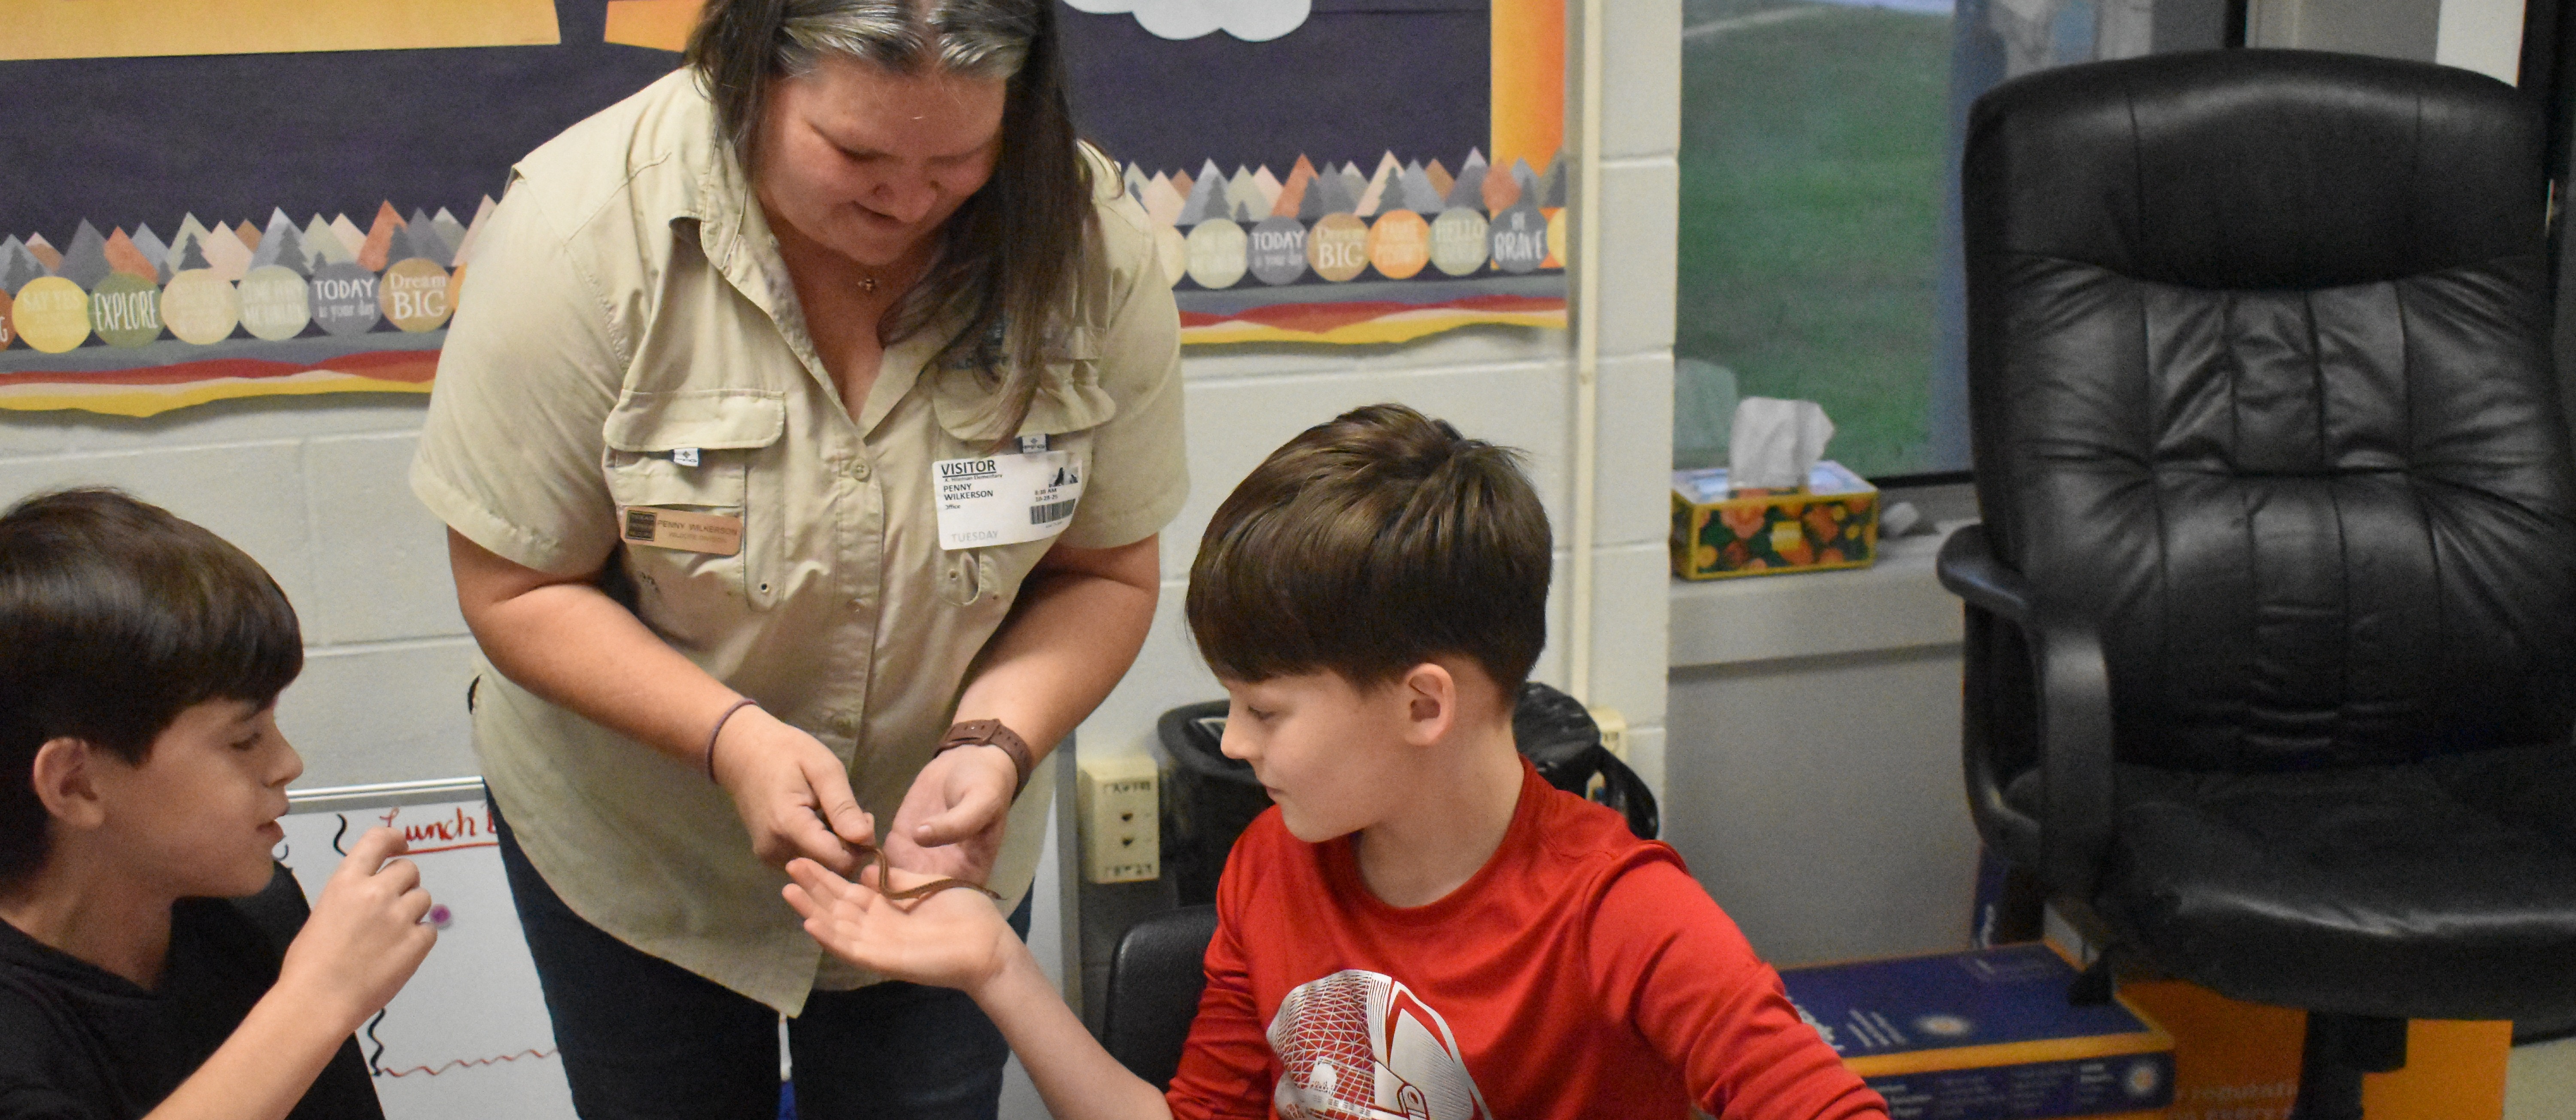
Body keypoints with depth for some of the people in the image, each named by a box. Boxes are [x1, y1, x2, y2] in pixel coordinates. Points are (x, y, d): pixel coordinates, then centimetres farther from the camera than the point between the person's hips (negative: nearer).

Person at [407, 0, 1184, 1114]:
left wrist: (995, 741, -27)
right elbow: (517, 590, -18)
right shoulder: (583, 227, -25)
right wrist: (732, 738, -31)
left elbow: (1104, 573, -9)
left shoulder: (1090, 248, -20)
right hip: (631, 845, -1)